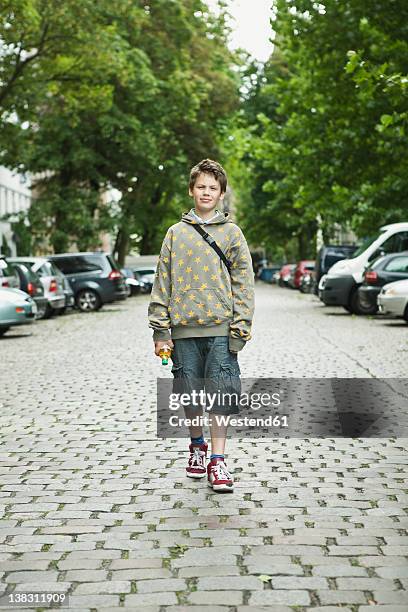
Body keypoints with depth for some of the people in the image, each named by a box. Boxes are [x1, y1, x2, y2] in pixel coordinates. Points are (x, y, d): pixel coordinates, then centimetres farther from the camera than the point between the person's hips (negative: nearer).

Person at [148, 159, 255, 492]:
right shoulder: (176, 233, 10)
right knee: (190, 393, 8)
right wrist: (160, 329, 2)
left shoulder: (231, 232, 6)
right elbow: (163, 282, 8)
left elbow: (243, 283, 3)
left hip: (220, 328, -1)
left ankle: (218, 461, 1)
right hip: (184, 328, 2)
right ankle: (198, 446, 30)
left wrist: (240, 329, -5)